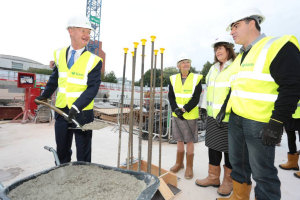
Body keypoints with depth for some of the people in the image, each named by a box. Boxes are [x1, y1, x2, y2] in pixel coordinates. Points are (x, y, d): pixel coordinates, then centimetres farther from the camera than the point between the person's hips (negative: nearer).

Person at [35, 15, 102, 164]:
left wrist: (76, 107, -26)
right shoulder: (60, 54, 5)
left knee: (83, 154, 8)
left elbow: (93, 88, -16)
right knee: (62, 151, 20)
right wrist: (45, 95, 31)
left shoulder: (94, 61, -10)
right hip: (61, 111, 5)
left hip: (82, 113, -4)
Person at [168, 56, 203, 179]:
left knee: (189, 141, 4)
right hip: (176, 115, 3)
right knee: (179, 139, 14)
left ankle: (189, 167, 19)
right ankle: (179, 163, 31)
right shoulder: (173, 79, 5)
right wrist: (175, 109, -11)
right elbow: (170, 96, 4)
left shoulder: (196, 79, -3)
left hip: (190, 115, -3)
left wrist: (183, 110, -17)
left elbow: (196, 98, -9)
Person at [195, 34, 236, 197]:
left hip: (229, 116, -6)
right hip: (213, 116, 7)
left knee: (228, 148, 8)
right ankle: (213, 177, 29)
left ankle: (228, 180, 28)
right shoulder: (213, 68, 14)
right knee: (213, 145, 13)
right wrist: (207, 109, 18)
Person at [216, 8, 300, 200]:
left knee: (262, 171, 3)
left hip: (260, 123, -8)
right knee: (238, 162, 18)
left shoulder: (279, 46, -8)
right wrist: (224, 109, 18)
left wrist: (276, 123, -18)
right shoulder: (241, 56, 17)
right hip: (236, 119, 8)